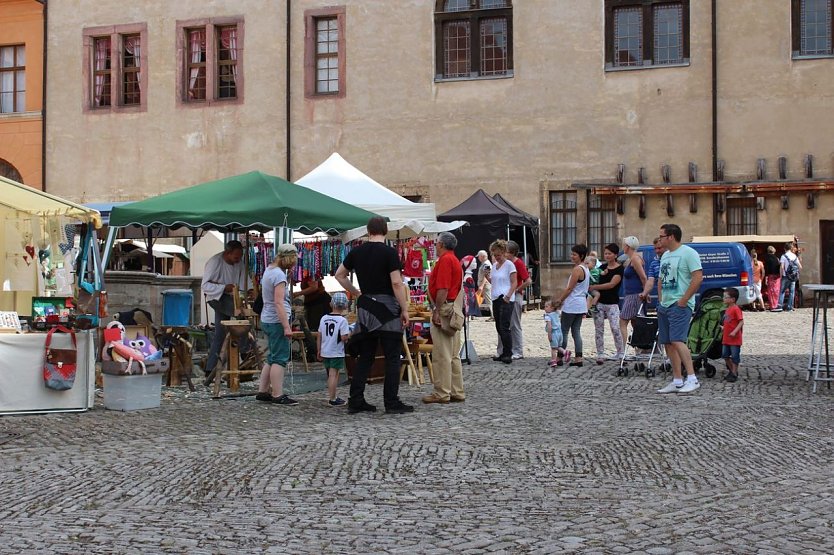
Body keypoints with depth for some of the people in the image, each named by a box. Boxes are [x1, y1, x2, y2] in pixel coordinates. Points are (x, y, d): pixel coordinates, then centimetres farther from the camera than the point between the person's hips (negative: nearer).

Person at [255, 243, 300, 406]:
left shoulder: (269, 270, 13)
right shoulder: (279, 275, -16)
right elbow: (279, 302, -22)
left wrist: (288, 276, 10)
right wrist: (286, 326, -23)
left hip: (267, 320, 10)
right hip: (277, 321, -10)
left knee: (272, 358, 16)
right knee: (280, 359, -7)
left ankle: (262, 391, 19)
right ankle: (278, 395, -6)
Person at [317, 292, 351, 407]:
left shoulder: (324, 318, 4)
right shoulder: (342, 320, -12)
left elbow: (319, 337, 7)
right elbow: (344, 338, -18)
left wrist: (319, 351, 14)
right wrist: (349, 335, 4)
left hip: (325, 352, 6)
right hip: (337, 353, -5)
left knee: (330, 374, 17)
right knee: (333, 374, -4)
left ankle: (332, 396, 27)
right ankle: (332, 399, -5)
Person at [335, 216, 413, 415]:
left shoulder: (356, 252, 7)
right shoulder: (389, 252, -10)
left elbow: (340, 275, 17)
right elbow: (396, 283, -14)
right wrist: (404, 310, -9)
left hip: (364, 309, 6)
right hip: (387, 309, -6)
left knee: (365, 357, 12)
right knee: (392, 358, 0)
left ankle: (355, 401, 11)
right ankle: (392, 402, 0)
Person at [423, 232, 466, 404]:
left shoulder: (445, 260, -12)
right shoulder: (455, 260, 19)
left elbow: (443, 289, -20)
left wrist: (437, 311, -19)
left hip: (444, 308, -10)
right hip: (455, 311, 10)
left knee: (441, 354, -7)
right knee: (453, 355, 12)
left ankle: (442, 393, -5)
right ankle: (457, 392, 14)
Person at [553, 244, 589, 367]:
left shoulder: (577, 269, -15)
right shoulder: (586, 269, 14)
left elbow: (569, 288, -15)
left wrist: (559, 301, -5)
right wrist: (561, 299, 15)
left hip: (571, 305, -9)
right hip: (581, 305, 9)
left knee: (563, 331, -2)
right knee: (576, 331, 9)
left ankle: (559, 358, 2)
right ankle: (578, 358, 5)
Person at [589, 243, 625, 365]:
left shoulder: (619, 269, -7)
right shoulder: (603, 267, 12)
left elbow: (611, 284, -16)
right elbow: (597, 280, 18)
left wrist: (594, 287, -15)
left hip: (612, 303, -5)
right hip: (599, 302, 5)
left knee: (615, 329, -9)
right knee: (598, 329, 4)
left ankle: (620, 353, 3)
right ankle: (600, 354, 9)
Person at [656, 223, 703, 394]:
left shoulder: (688, 253, -9)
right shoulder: (665, 255, 18)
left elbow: (698, 277, -17)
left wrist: (684, 300, -18)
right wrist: (660, 299, 13)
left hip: (680, 305, -9)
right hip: (664, 305, 9)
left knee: (677, 341, -20)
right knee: (668, 344, 7)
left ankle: (692, 379, -18)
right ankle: (677, 381, 12)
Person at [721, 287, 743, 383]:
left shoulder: (736, 309, -16)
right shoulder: (727, 309, 12)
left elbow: (741, 322, -20)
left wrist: (734, 331, -27)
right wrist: (724, 328, 15)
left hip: (734, 339, -9)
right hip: (726, 338, 9)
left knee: (735, 356, 0)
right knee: (725, 355, 13)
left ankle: (734, 374, 7)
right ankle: (732, 371, 27)